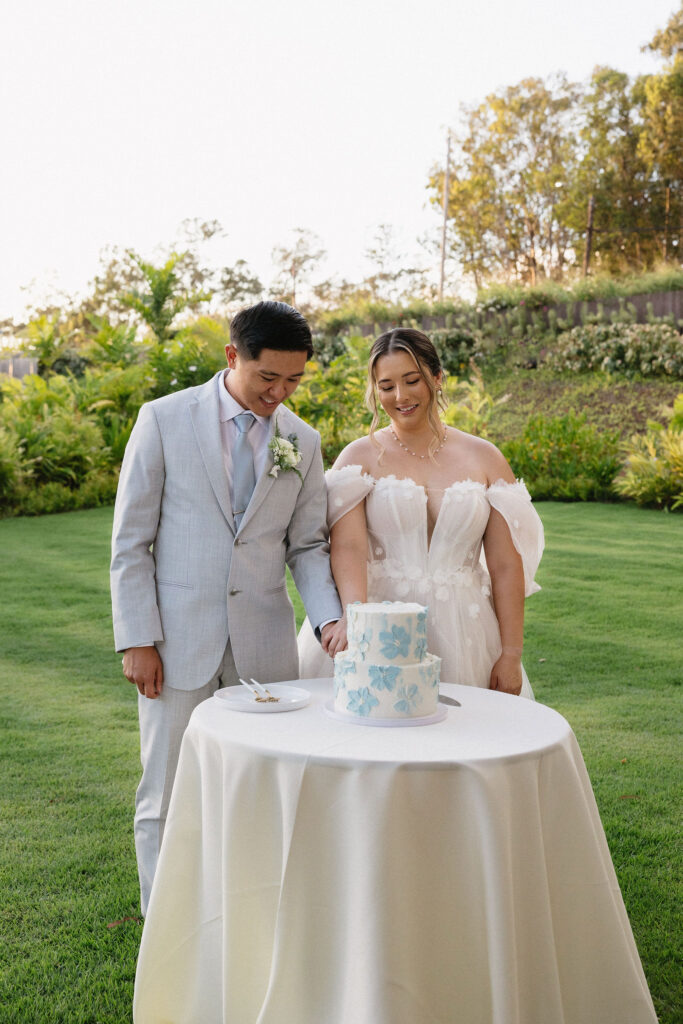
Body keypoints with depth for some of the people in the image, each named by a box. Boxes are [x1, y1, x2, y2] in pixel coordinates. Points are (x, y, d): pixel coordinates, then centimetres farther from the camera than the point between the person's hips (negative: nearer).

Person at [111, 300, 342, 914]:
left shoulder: (303, 441, 7)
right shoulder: (165, 419, -2)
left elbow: (306, 545, 10)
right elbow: (131, 541, -2)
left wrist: (328, 616, -8)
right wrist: (137, 639, -8)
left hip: (265, 643, 3)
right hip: (177, 639, -3)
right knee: (168, 798, 4)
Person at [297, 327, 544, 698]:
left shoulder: (484, 458, 6)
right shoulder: (360, 456, 3)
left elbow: (506, 565, 4)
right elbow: (347, 546, -13)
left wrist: (512, 655, -1)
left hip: (460, 638, 1)